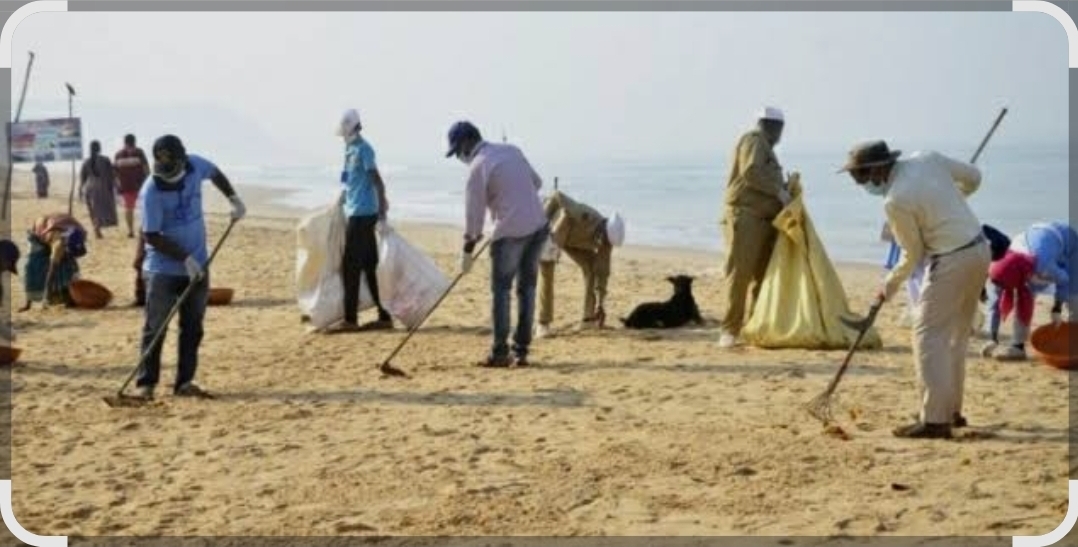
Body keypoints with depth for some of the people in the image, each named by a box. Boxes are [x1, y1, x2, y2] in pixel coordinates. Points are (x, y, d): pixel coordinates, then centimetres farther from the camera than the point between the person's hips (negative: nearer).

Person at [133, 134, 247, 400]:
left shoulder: (196, 165, -7)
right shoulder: (151, 192, -22)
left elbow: (215, 173, 18)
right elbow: (151, 236, -19)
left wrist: (233, 198, 9)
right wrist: (185, 258, -22)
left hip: (197, 265, 5)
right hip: (163, 269, -5)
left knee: (193, 327, 8)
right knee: (155, 327, -1)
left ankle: (184, 382, 16)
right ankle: (145, 383, 9)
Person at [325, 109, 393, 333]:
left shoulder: (363, 149, -12)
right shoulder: (351, 149, 14)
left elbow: (377, 181, -17)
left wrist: (382, 213, -21)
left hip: (362, 214, -9)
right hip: (356, 213, 9)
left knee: (351, 267, -7)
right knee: (370, 267, 10)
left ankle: (350, 320, -2)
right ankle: (384, 316, 14)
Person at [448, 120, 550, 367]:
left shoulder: (478, 166, -9)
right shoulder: (511, 150, 12)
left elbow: (474, 211, -8)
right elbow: (536, 182, 21)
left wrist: (468, 250, -1)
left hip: (511, 231, -7)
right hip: (539, 226, 7)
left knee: (501, 290, 4)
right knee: (527, 287, 12)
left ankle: (500, 353, 5)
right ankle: (521, 352, 14)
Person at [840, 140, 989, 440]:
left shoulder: (895, 201, -18)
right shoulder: (927, 158, 2)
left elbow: (913, 255, -7)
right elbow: (973, 176, 13)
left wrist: (889, 287, 8)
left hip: (952, 261, -9)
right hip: (980, 249, 9)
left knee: (928, 336, -4)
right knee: (956, 335, 17)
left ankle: (935, 420, -6)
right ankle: (951, 410, 25)